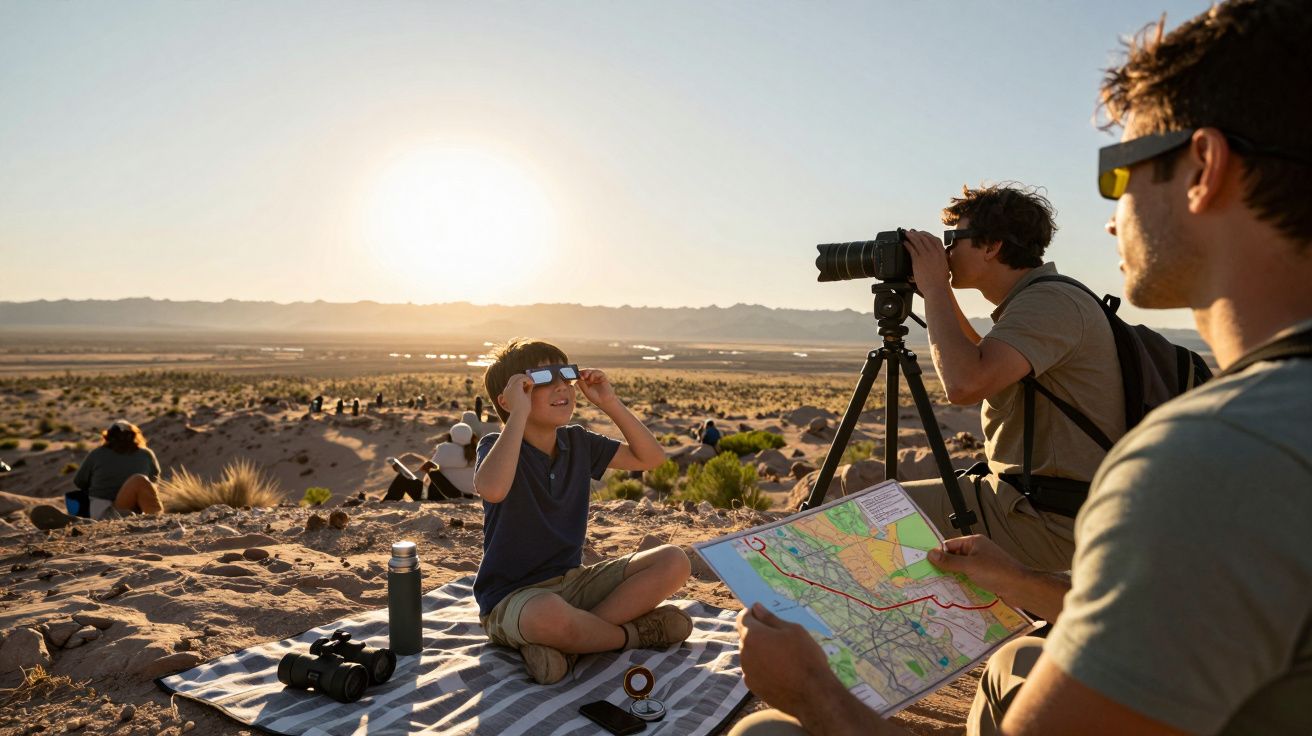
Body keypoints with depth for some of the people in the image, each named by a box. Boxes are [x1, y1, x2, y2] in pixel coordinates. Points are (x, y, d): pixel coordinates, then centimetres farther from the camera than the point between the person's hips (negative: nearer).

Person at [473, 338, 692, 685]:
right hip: (512, 597, -6)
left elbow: (651, 458, 8)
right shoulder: (497, 447, -13)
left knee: (673, 561, -7)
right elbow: (492, 489, -37)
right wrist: (519, 414, -30)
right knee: (550, 615, -42)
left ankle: (566, 644, -16)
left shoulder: (578, 443, 5)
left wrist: (610, 403, -2)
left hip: (572, 579, 7)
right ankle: (633, 633, -9)